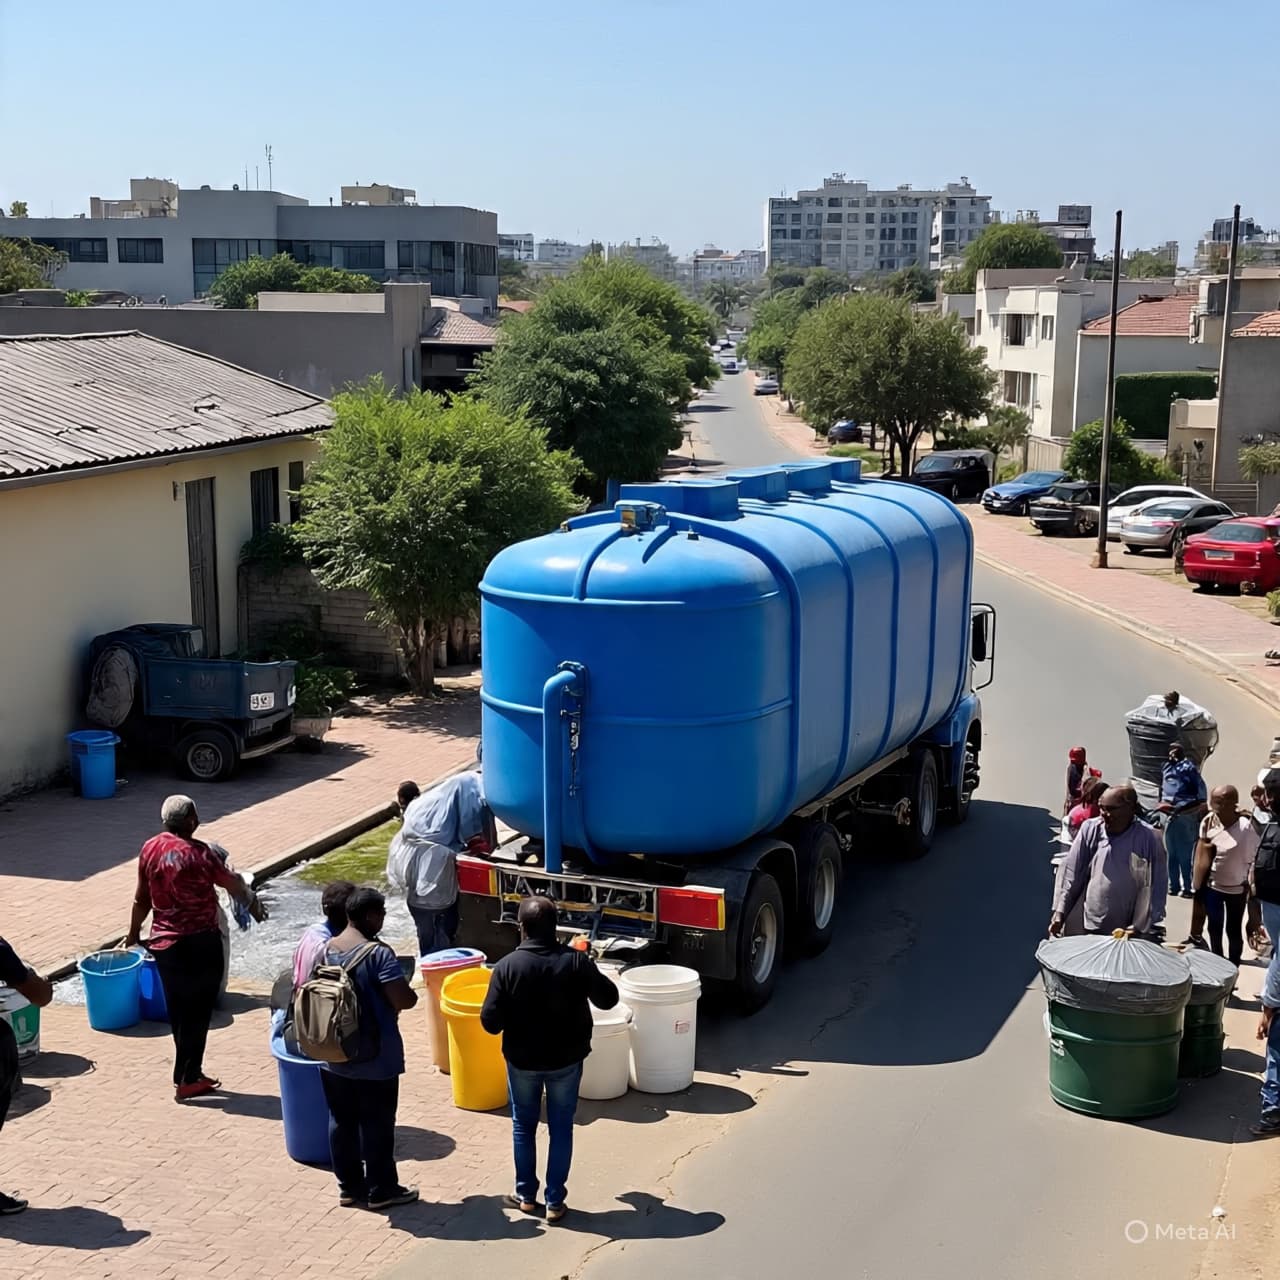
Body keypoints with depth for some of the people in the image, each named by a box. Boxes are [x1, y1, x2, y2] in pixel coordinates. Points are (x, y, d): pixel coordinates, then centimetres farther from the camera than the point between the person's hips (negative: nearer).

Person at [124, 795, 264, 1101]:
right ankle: (186, 1079, 8)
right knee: (197, 1011, 4)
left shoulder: (150, 849, -1)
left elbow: (142, 898, 7)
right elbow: (233, 884, -6)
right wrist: (254, 904, 13)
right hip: (200, 943, -6)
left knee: (178, 1010, 16)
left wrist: (134, 932, 22)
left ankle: (189, 1073, 26)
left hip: (164, 942, 6)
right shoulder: (198, 852, -17)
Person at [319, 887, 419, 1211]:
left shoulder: (327, 949, 0)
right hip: (374, 1059, -6)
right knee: (377, 1125, 7)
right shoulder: (378, 953, -20)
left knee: (341, 1122, 16)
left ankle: (349, 1187, 27)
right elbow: (405, 1000, -23)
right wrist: (410, 993, -1)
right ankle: (380, 1190, 18)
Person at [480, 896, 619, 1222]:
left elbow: (490, 1022, -15)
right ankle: (555, 1202, 18)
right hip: (566, 1060, 1)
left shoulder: (507, 966, -17)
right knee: (561, 1129, 13)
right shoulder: (575, 961, -14)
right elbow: (608, 998, -2)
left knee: (523, 1127, 19)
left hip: (522, 1061, 0)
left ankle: (526, 1195, 29)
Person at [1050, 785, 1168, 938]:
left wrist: (1152, 928, -8)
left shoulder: (1147, 838, -11)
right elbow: (1071, 874, 2)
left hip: (1132, 932, -2)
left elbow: (1157, 885, -6)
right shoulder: (1090, 830, -4)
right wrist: (1059, 912, 0)